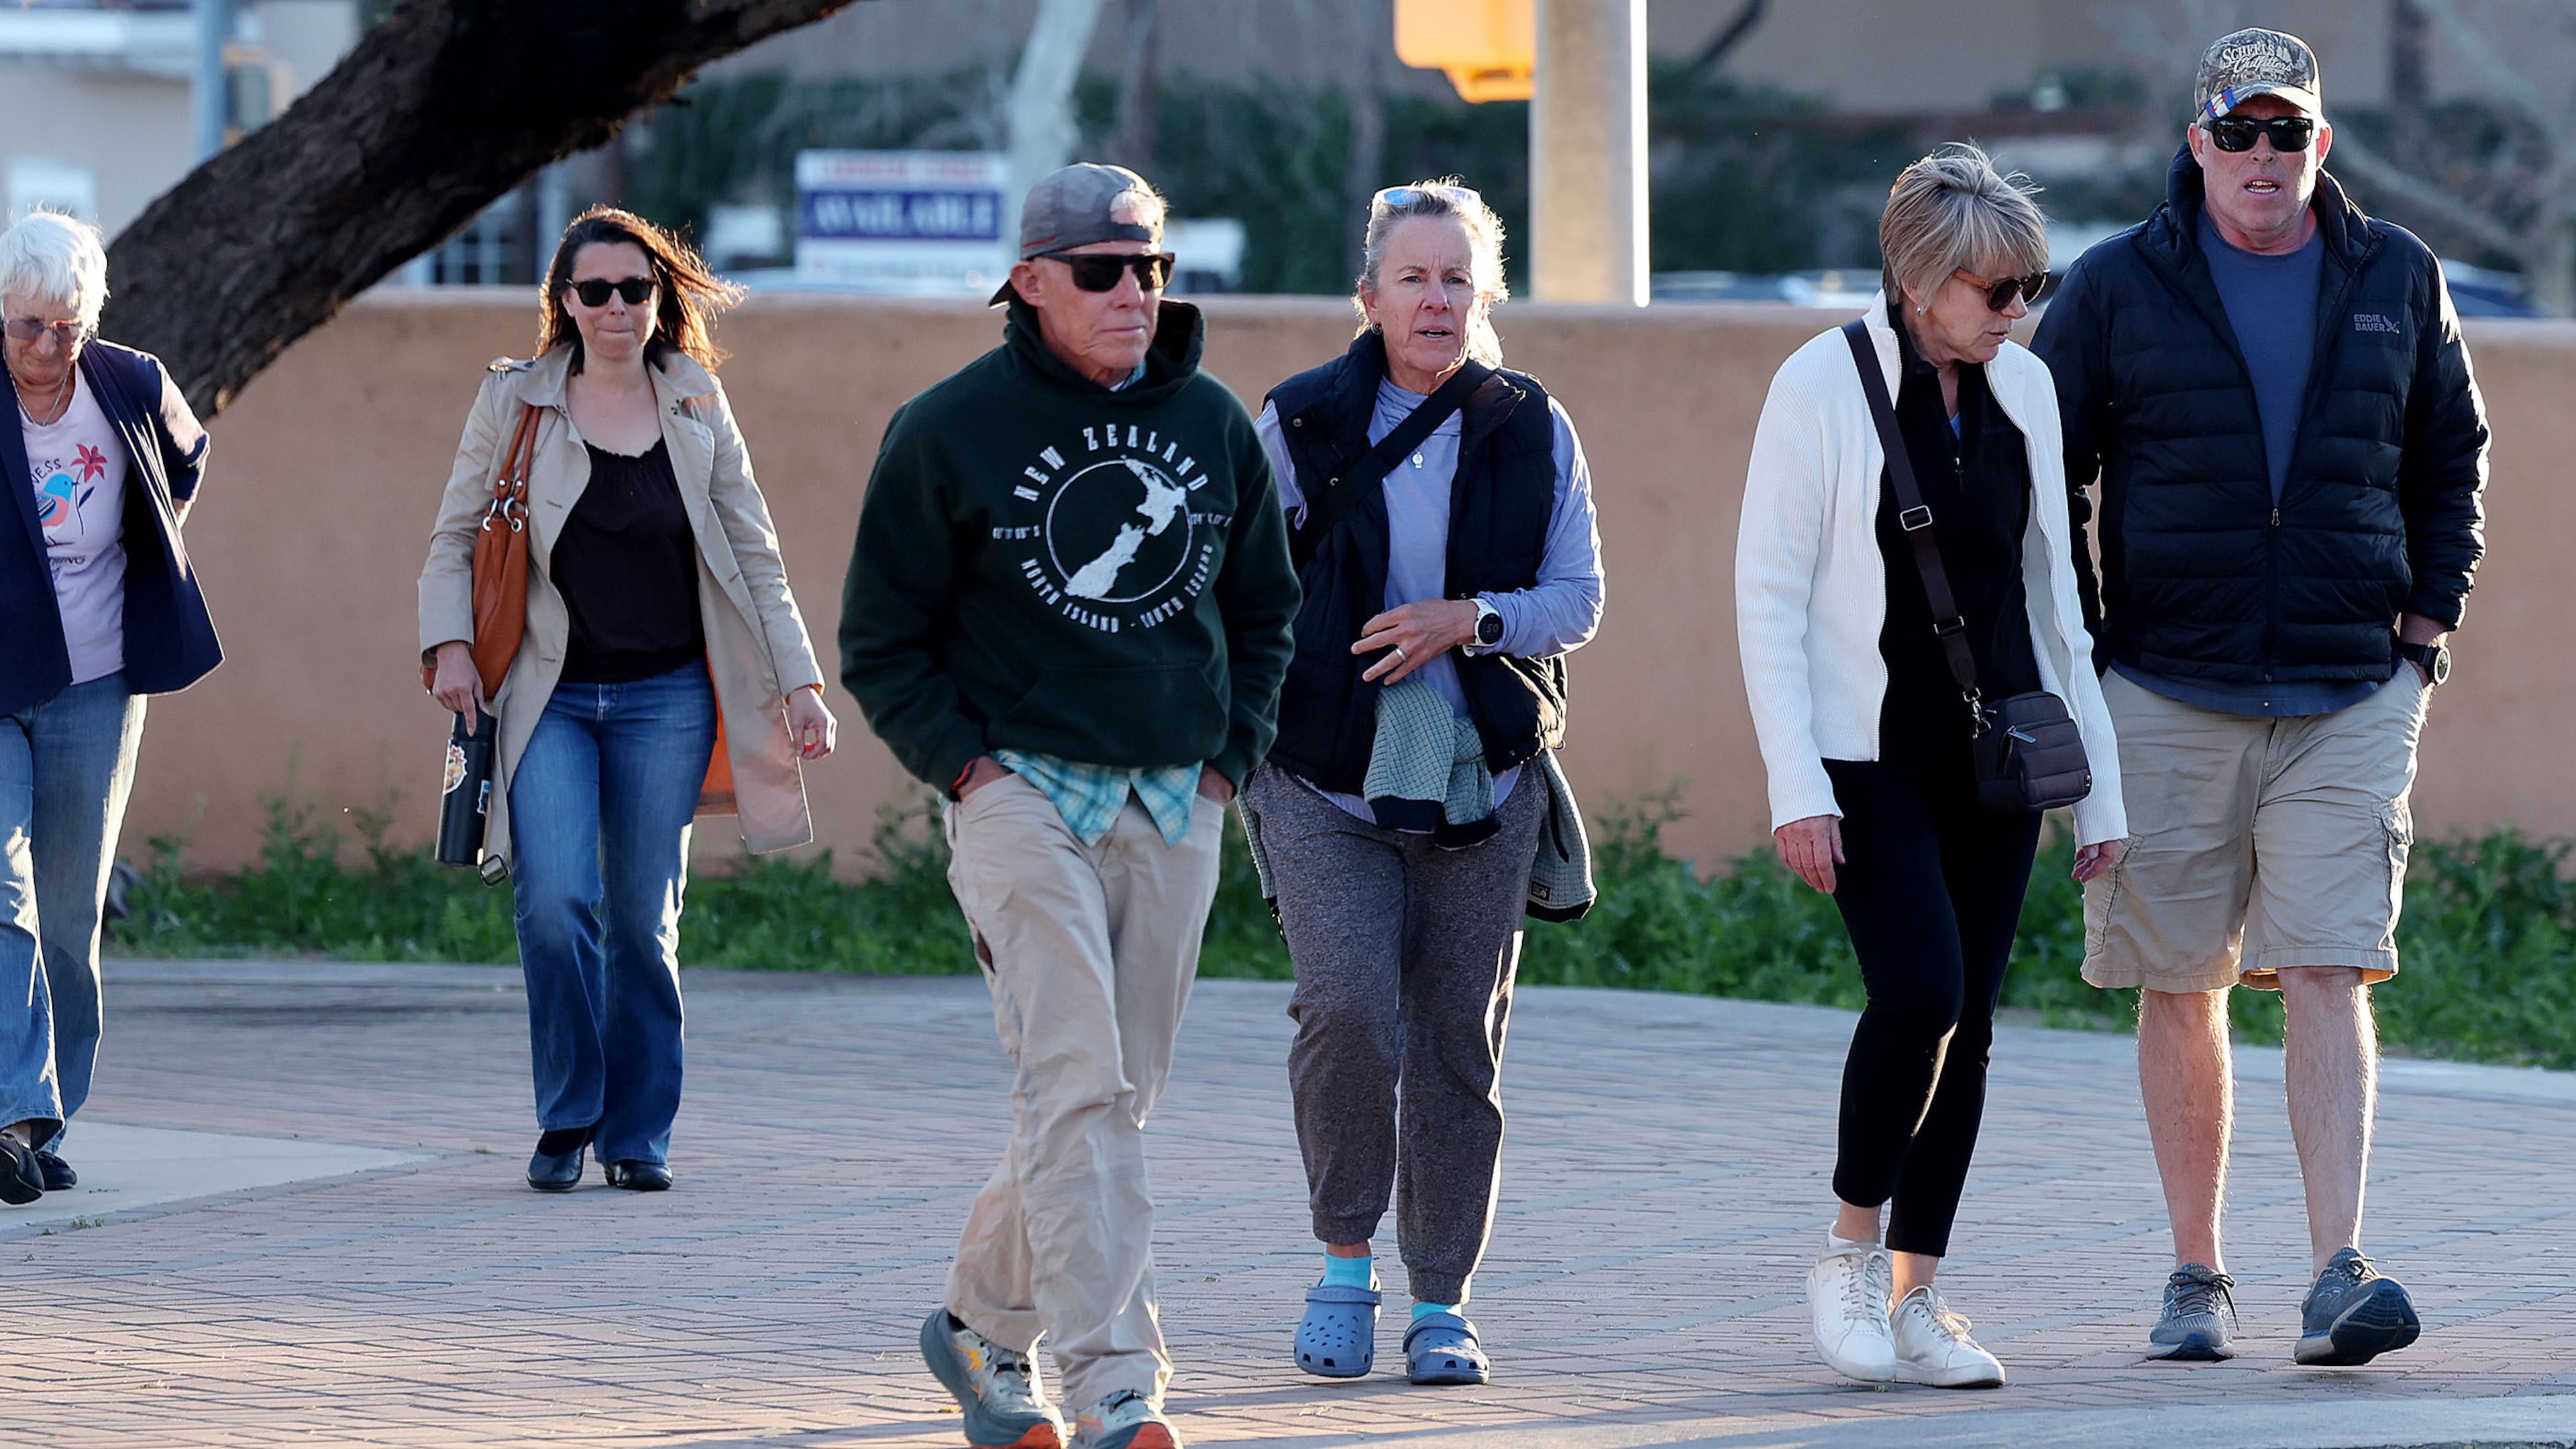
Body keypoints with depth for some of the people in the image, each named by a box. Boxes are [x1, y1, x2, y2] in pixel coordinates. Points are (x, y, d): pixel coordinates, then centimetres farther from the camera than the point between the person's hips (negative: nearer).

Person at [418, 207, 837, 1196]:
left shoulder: (697, 409, 6)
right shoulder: (515, 402, 3)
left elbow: (754, 557, 10)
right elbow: (454, 538, 8)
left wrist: (800, 681, 3)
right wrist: (449, 643, -7)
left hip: (666, 698, 1)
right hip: (549, 697, -1)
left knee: (644, 920, 2)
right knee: (555, 902, -16)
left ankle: (637, 1133, 14)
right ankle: (567, 1118, 1)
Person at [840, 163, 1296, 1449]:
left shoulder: (1215, 424, 8)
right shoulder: (947, 431, -4)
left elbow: (1263, 607, 21)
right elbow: (881, 640, 2)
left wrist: (1229, 754, 9)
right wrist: (965, 765, -8)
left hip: (1174, 810, 5)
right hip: (1023, 795, -5)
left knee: (1118, 1093, 10)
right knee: (1075, 1086, -16)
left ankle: (985, 1323, 31)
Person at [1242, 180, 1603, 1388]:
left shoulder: (1532, 431, 5)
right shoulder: (1301, 423, 1)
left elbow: (1579, 598, 4)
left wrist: (1472, 620, -13)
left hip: (1484, 779, 2)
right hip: (1328, 782, -2)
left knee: (1460, 1044, 4)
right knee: (1349, 1013, -17)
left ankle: (1441, 1302, 15)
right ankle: (1344, 1265, 3)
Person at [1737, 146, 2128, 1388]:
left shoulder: (2021, 388, 8)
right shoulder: (1823, 386, -8)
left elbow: (2052, 586, 15)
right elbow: (1767, 599, -8)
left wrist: (2097, 780, 12)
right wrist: (1795, 786, -15)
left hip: (1993, 753, 5)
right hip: (1867, 756, -5)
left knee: (1968, 1017, 2)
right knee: (1921, 987, -19)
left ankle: (1916, 1298, 9)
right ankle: (1851, 1249, 0)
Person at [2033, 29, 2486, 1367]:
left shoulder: (2396, 282, 7)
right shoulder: (2117, 289, 1)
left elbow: (2451, 454, 19)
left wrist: (2428, 616, 10)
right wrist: (2077, 649, 1)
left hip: (2351, 698, 0)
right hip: (2167, 693, 0)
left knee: (2331, 978, -10)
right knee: (2182, 992, 4)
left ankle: (2338, 1280, -14)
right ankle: (2196, 1278, 14)